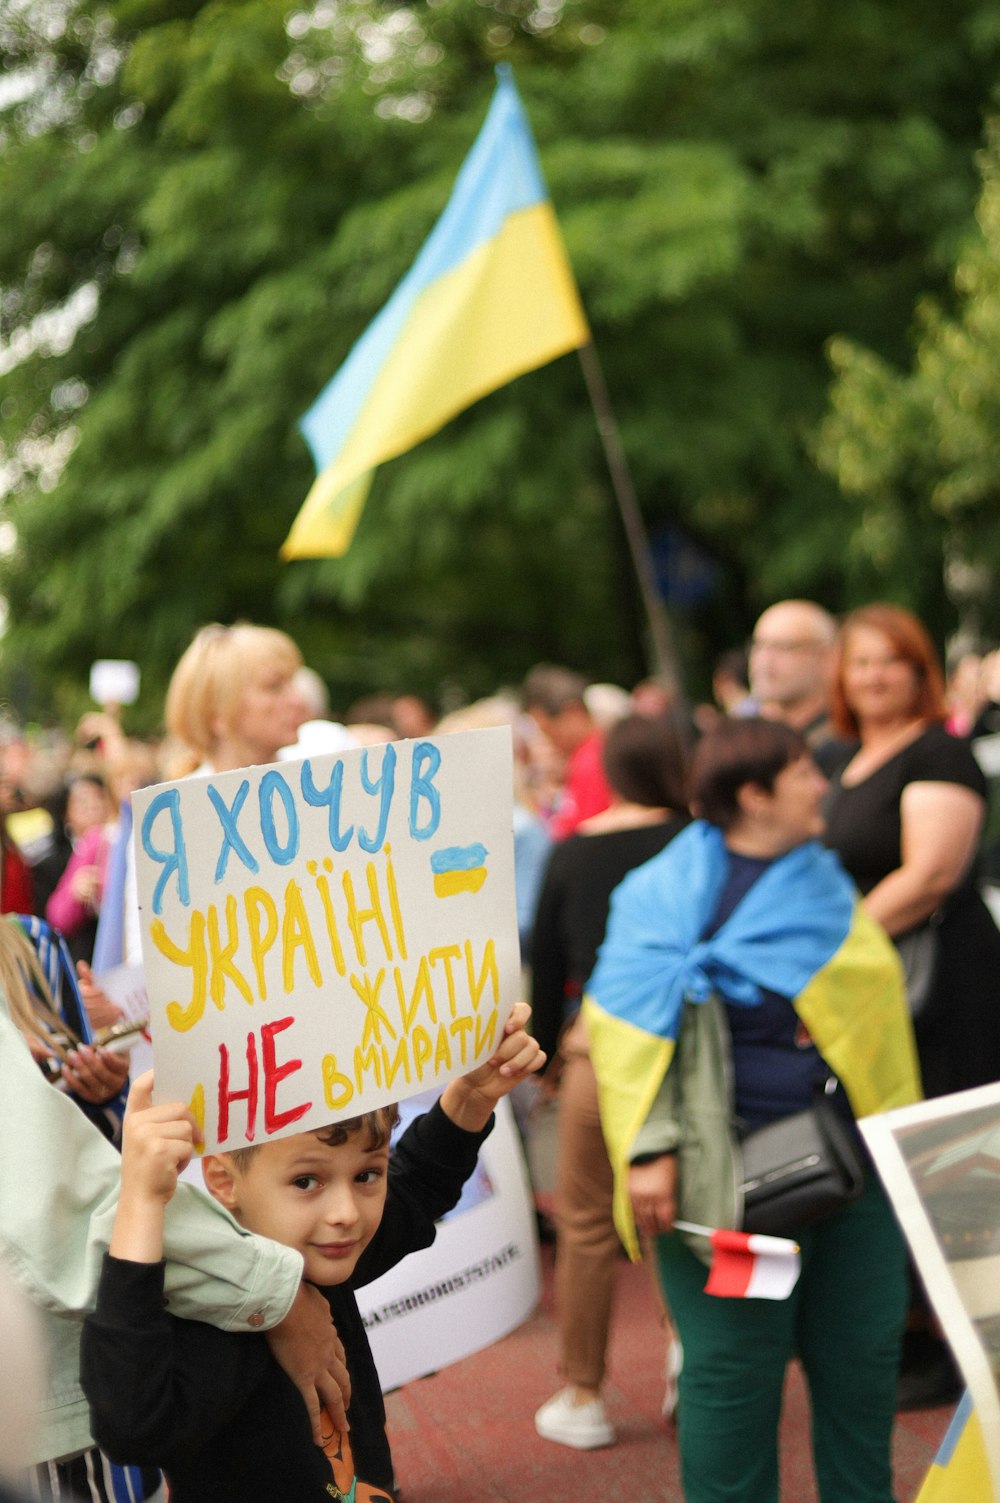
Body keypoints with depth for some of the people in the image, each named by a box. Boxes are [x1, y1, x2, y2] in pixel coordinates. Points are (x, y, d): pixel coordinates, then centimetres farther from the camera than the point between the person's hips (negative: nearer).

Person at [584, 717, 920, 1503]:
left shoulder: (827, 881, 13)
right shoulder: (666, 892, -5)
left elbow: (878, 1004, 17)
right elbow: (632, 1024, -10)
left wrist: (895, 1136, 8)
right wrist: (649, 1150, -18)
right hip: (729, 1166, -5)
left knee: (861, 1352, 11)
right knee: (734, 1364, 1)